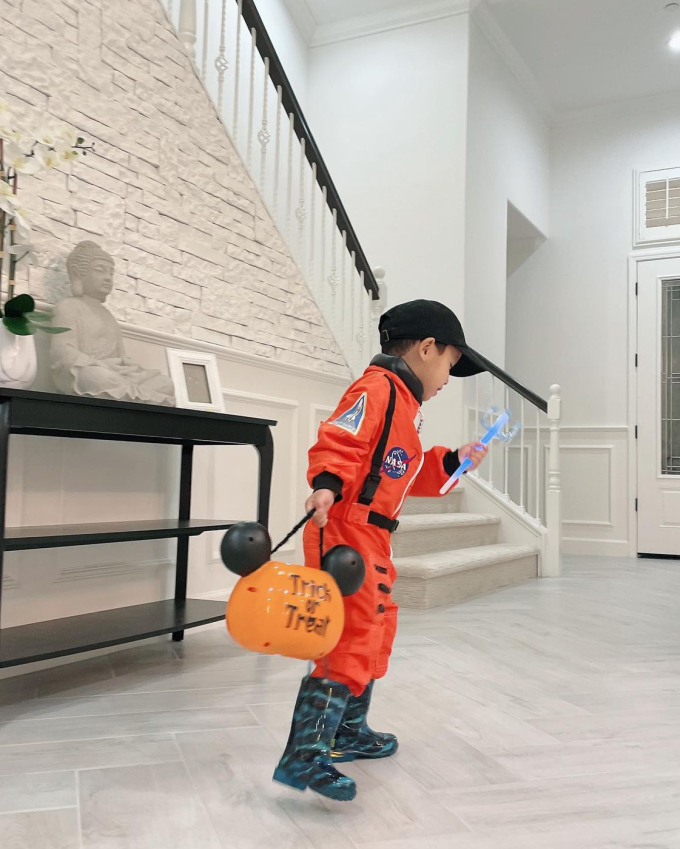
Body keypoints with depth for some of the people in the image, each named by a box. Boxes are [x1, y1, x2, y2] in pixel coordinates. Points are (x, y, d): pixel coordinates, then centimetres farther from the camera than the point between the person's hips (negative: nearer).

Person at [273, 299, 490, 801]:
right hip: (345, 532, -11)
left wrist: (452, 462, 23)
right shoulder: (379, 389, -10)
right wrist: (327, 486, -39)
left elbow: (409, 475, 28)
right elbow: (338, 442, -23)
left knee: (375, 630, 20)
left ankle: (349, 732, 36)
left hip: (370, 539, 11)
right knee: (352, 638, -14)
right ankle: (304, 756, -10)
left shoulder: (404, 405, 23)